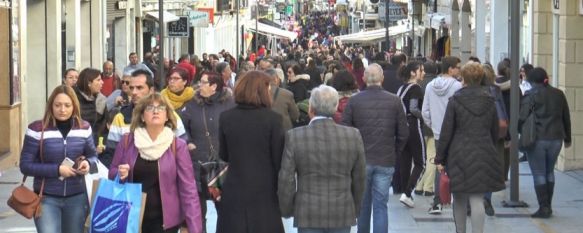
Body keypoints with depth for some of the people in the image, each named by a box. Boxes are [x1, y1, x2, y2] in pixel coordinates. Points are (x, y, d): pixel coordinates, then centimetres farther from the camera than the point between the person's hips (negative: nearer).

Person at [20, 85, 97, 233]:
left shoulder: (84, 128, -1)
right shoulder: (37, 129, -12)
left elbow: (93, 155, 13)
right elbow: (25, 165, -11)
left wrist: (88, 163, -12)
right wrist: (57, 170, -21)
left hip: (76, 197, 4)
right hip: (47, 198, -4)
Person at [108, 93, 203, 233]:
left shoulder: (177, 146, -5)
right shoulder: (127, 141, 0)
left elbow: (188, 189, -9)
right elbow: (112, 173, 10)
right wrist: (120, 174, -14)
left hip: (164, 221, -2)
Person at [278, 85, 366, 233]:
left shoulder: (294, 137, -10)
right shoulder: (353, 136, -4)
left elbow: (286, 180, -6)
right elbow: (359, 179, 4)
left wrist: (286, 209, 9)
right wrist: (355, 209, 18)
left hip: (308, 214, -1)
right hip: (342, 214, 2)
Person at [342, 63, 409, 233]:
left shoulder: (354, 100, -5)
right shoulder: (394, 101, -4)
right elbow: (403, 133, -2)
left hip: (361, 160, 1)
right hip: (386, 161, -1)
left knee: (363, 203, 16)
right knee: (381, 206, 2)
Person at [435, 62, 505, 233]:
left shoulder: (455, 101, -6)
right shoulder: (489, 102, 4)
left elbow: (446, 132, -5)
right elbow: (495, 131, 11)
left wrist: (439, 158, -1)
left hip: (459, 155, -2)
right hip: (484, 155, 2)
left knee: (460, 199, 12)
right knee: (477, 199, -1)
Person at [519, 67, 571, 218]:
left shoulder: (530, 95, -8)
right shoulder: (558, 94, 7)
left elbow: (522, 118, -14)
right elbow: (566, 118, 13)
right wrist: (567, 138, 22)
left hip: (536, 139, -5)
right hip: (555, 138, 5)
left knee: (539, 174, 2)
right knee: (549, 172, 17)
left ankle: (544, 208, -1)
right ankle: (548, 207, 18)